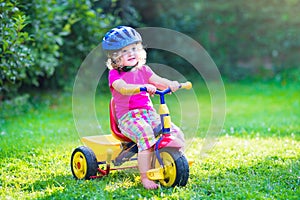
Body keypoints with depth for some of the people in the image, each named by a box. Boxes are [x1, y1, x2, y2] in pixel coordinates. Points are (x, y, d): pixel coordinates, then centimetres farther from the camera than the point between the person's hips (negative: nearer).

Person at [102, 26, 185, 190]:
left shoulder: (143, 70, 16)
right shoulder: (114, 74, -1)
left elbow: (158, 81, 1)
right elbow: (123, 88, -22)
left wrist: (170, 84, -23)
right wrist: (144, 86, -39)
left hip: (149, 113, 6)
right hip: (128, 116, -5)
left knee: (176, 133, -12)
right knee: (145, 135, -35)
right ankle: (145, 177, -33)